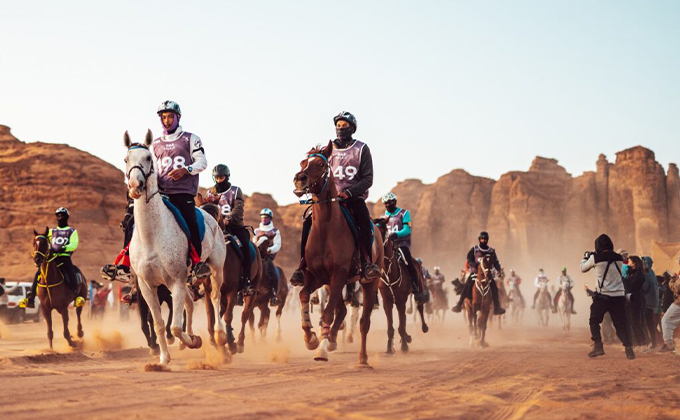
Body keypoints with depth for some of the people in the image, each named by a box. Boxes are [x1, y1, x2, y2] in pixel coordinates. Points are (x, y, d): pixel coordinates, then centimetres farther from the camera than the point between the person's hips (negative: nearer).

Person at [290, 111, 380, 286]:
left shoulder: (361, 149, 4)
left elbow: (368, 179, -3)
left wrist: (348, 192, -17)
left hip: (354, 196, -3)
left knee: (364, 220, -35)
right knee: (308, 222, -20)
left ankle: (367, 262, -32)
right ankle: (303, 264, -16)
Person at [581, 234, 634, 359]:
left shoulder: (595, 258, -8)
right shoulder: (619, 258, 5)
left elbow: (583, 268, 9)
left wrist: (585, 258, 28)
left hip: (602, 296, -3)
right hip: (619, 296, 3)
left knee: (594, 321, 14)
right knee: (621, 323, 7)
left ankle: (598, 346, 4)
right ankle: (628, 348, -5)